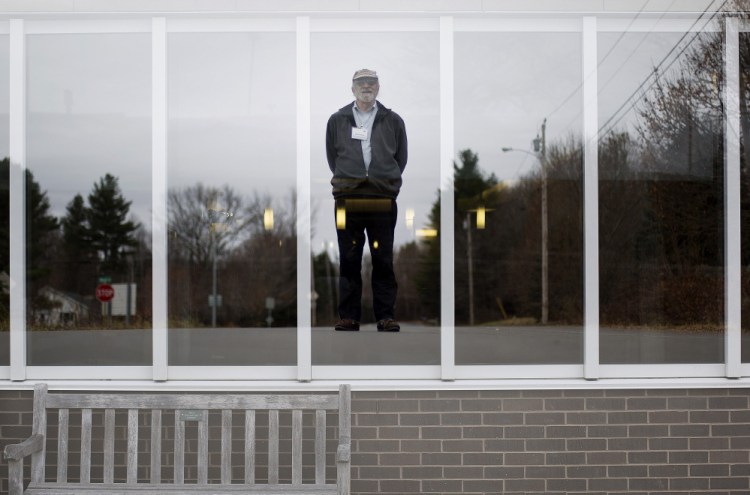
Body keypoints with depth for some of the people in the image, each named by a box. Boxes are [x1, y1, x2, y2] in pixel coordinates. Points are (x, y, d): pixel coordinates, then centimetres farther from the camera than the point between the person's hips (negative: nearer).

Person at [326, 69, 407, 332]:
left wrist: (388, 182, 8)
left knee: (383, 260, 1)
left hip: (383, 201, -1)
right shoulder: (337, 120, 10)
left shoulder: (393, 121, 9)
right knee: (349, 260, 3)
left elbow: (401, 158, 14)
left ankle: (385, 315, 6)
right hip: (347, 199, 1)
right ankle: (349, 315, 8)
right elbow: (332, 157, 15)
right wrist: (346, 181, 10)